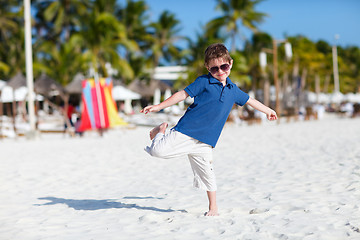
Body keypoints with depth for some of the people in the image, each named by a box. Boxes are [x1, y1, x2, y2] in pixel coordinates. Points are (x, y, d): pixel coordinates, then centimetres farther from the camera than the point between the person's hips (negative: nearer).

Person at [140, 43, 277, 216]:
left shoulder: (233, 90, 14)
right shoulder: (204, 82, -2)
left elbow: (250, 100, 30)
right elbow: (183, 94, -4)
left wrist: (268, 111, 41)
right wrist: (159, 106, -11)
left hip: (205, 141, 4)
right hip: (186, 131, -3)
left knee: (207, 173, 4)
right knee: (158, 151, -17)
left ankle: (213, 207, 23)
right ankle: (161, 130, 16)